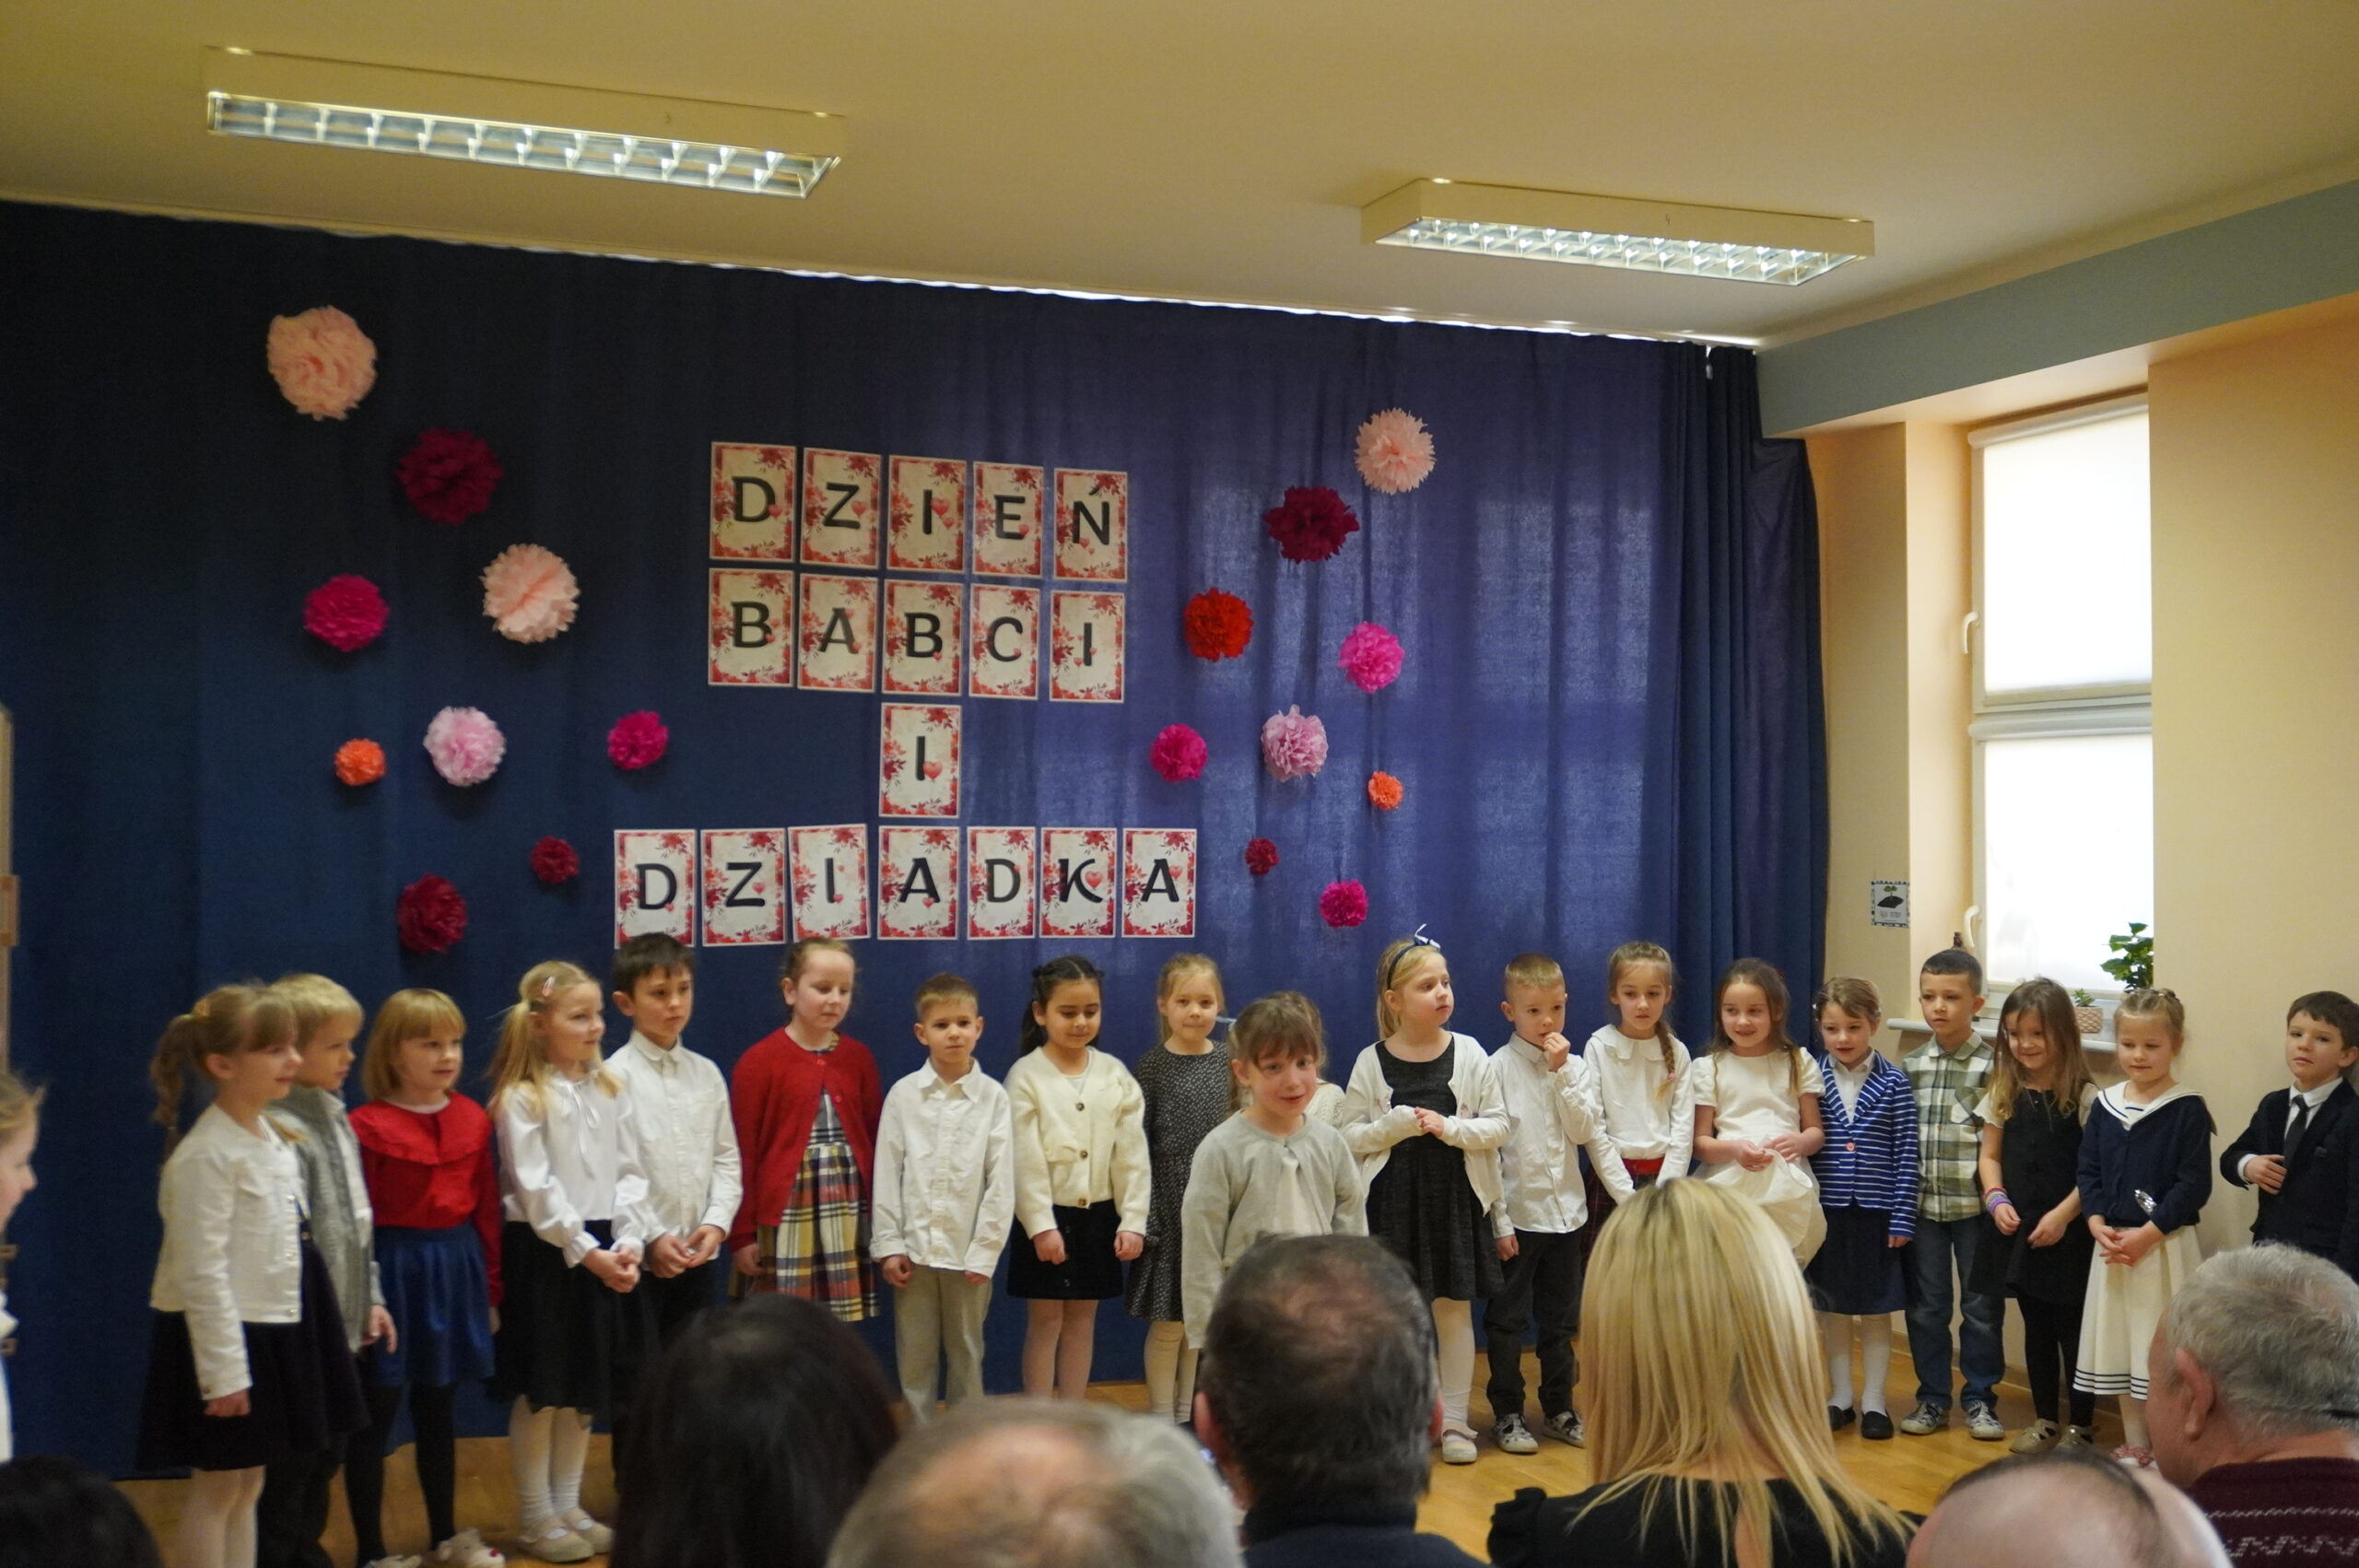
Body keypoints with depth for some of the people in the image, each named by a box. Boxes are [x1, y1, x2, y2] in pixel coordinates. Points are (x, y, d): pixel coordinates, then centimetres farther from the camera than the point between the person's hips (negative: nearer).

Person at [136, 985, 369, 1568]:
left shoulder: (276, 1140, 9)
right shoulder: (206, 1154, -19)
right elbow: (201, 1270, -21)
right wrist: (223, 1371, -22)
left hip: (276, 1333, 8)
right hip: (221, 1338, -8)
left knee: (248, 1486, 14)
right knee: (216, 1489, 1)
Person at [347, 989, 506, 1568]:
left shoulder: (473, 1119, 3)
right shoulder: (367, 1126, -13)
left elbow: (487, 1209, 7)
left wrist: (491, 1287, 8)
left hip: (455, 1268, 5)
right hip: (393, 1269, -5)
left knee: (438, 1411, 18)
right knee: (376, 1416, 4)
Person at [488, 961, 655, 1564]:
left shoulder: (609, 1090, 8)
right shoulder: (522, 1099, -10)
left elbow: (630, 1173, 6)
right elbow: (536, 1190, -15)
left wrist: (628, 1242, -7)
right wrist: (587, 1252, -18)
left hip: (606, 1253, 6)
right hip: (544, 1255, -6)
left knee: (588, 1388, 13)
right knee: (541, 1391, 3)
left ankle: (568, 1507, 25)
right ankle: (537, 1519, 15)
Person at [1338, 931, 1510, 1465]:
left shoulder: (1469, 1054, 0)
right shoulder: (1371, 1063, -3)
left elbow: (1497, 1126, 0)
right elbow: (1350, 1136, -1)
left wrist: (1450, 1127, -15)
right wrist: (1397, 1125, -16)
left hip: (1456, 1199, 1)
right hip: (1392, 1201, -1)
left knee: (1455, 1310, 6)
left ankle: (1453, 1420, 16)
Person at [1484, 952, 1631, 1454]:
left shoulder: (1577, 1068, 5)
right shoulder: (1498, 1068, -8)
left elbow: (1587, 1132, -7)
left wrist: (1561, 1073, -15)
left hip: (1565, 1210, 4)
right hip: (1516, 1212, -4)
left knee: (1560, 1318, 15)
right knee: (1506, 1318, 5)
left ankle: (1559, 1409, 27)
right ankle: (1507, 1413, 17)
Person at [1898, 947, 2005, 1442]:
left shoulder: (1992, 1065, -6)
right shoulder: (1909, 1066, 5)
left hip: (1973, 1205, -3)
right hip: (1921, 1205, 3)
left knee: (1981, 1307, 8)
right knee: (1925, 1307, 10)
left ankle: (1980, 1399, 22)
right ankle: (1932, 1398, 23)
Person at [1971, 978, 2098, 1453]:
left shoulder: (2083, 1095, -9)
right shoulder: (2003, 1093, 5)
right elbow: (1991, 1156, 9)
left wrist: (2063, 1215, -16)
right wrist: (1997, 1200, -7)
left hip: (2067, 1231, -4)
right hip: (2017, 1230, 5)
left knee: (2072, 1326, 3)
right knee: (2035, 1325, 15)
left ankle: (2081, 1425, 16)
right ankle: (2044, 1419, 26)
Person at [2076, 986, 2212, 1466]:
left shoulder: (2187, 1110, -9)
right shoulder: (2105, 1106, 7)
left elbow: (2194, 1184, -12)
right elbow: (2089, 1170, 8)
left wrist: (2148, 1234, -17)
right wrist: (2098, 1224, -7)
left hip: (2165, 1245, -6)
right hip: (2113, 1245, 6)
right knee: (2119, 1346, 13)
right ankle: (2134, 1447, 26)